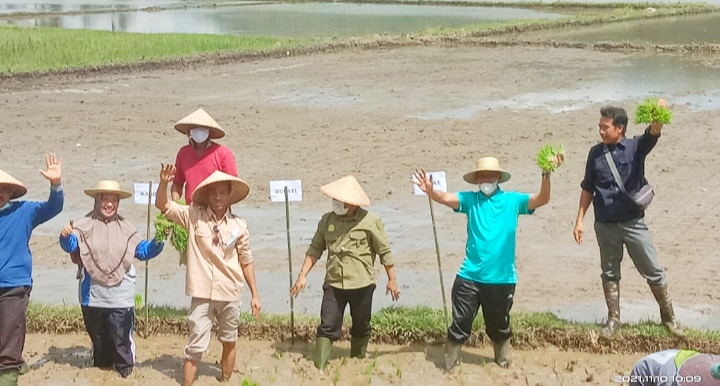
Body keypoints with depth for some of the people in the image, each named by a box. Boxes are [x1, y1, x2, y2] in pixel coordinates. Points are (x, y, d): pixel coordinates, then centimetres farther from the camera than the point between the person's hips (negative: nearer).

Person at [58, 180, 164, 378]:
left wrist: (158, 242, -10)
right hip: (93, 294, 0)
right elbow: (71, 245, -15)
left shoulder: (125, 227, 5)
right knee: (97, 335, 16)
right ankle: (101, 367, 31)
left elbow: (142, 250, 8)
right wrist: (66, 237, -38)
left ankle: (125, 370, 8)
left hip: (120, 295, 0)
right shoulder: (86, 225, -2)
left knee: (121, 337, -3)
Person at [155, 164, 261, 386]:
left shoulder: (239, 225, -1)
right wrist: (164, 183, -27)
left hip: (231, 295, 2)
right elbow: (162, 206, -8)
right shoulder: (193, 216, -4)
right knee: (196, 346, -2)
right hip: (202, 294, -2)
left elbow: (246, 262, 6)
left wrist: (255, 294, 7)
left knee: (229, 342, 16)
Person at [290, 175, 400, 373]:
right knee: (327, 327, -3)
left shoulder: (370, 222, -8)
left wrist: (392, 279, 2)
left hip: (362, 284, -2)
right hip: (333, 284, 2)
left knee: (361, 328, 12)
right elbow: (315, 249, 7)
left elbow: (385, 252, -1)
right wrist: (303, 275, 3)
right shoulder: (327, 220, 1)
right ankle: (320, 368, -2)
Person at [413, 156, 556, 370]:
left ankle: (503, 360, 36)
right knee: (460, 323, 1)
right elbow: (445, 198, -12)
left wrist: (546, 176, -28)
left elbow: (542, 200, -10)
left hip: (502, 278, 0)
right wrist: (430, 191, -34)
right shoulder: (470, 199, 2)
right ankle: (450, 364, 12)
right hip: (469, 277, 0)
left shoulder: (512, 200, 1)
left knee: (499, 325, 16)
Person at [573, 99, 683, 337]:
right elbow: (587, 189, 9)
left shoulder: (636, 148, -5)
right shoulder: (596, 153, 2)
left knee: (653, 272, 3)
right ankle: (613, 319, 24)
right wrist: (579, 220, 7)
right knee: (609, 274, 12)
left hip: (633, 223, -2)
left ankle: (668, 317, 18)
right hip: (605, 226, 2)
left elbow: (653, 134, -26)